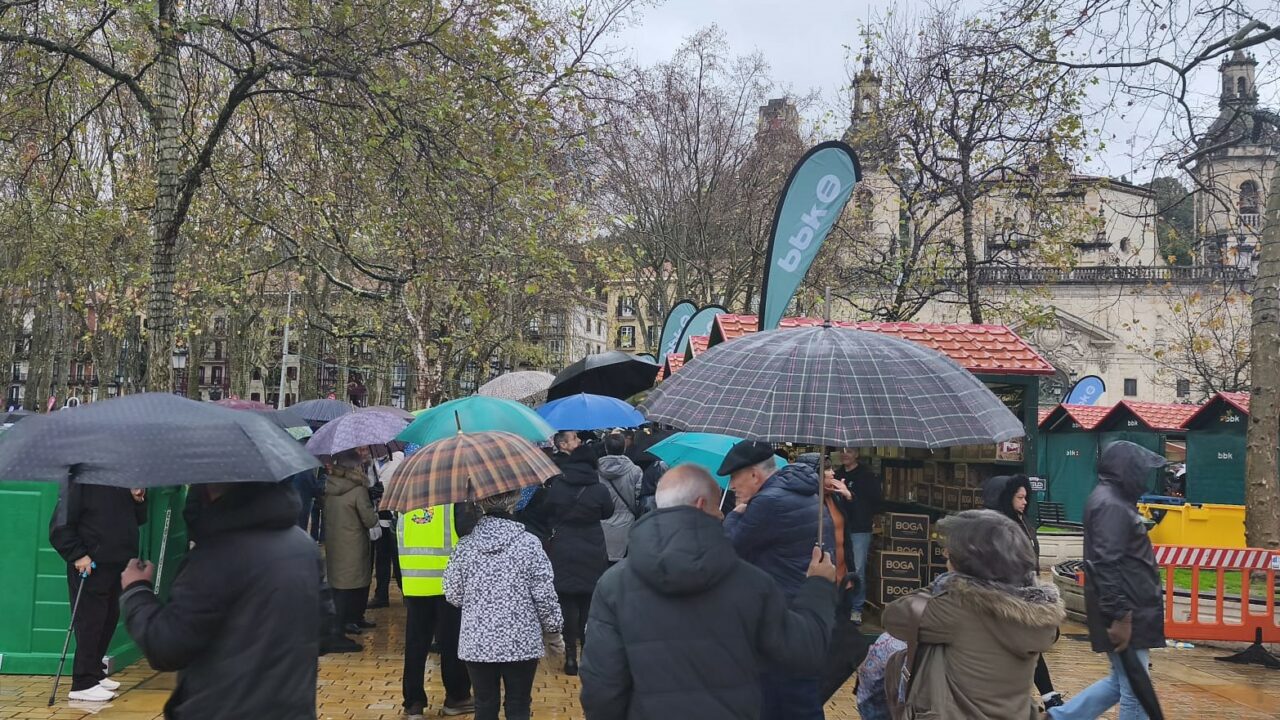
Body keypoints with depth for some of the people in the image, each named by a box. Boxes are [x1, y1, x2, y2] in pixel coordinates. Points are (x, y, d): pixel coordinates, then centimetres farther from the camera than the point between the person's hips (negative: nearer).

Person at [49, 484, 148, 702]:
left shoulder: (124, 485, 9)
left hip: (119, 565, 7)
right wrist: (78, 555, -17)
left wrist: (138, 500, 0)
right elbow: (60, 527, -12)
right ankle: (83, 683, 4)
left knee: (109, 620, 12)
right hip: (89, 566, -7)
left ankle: (95, 672, 26)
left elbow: (139, 519, 18)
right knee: (89, 623, -3)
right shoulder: (80, 485, -10)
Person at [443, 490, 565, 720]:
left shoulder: (465, 546, -5)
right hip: (521, 642, -2)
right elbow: (545, 597, -9)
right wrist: (553, 632, 5)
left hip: (477, 643, 2)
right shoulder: (529, 544, -11)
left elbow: (453, 596, 0)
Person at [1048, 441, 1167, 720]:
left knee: (1121, 682, 19)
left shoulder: (1112, 499, 15)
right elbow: (1106, 565, -25)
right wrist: (1120, 617, -25)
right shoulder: (1111, 505, -18)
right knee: (1135, 692, 0)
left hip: (1127, 609, 10)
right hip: (1123, 613, -10)